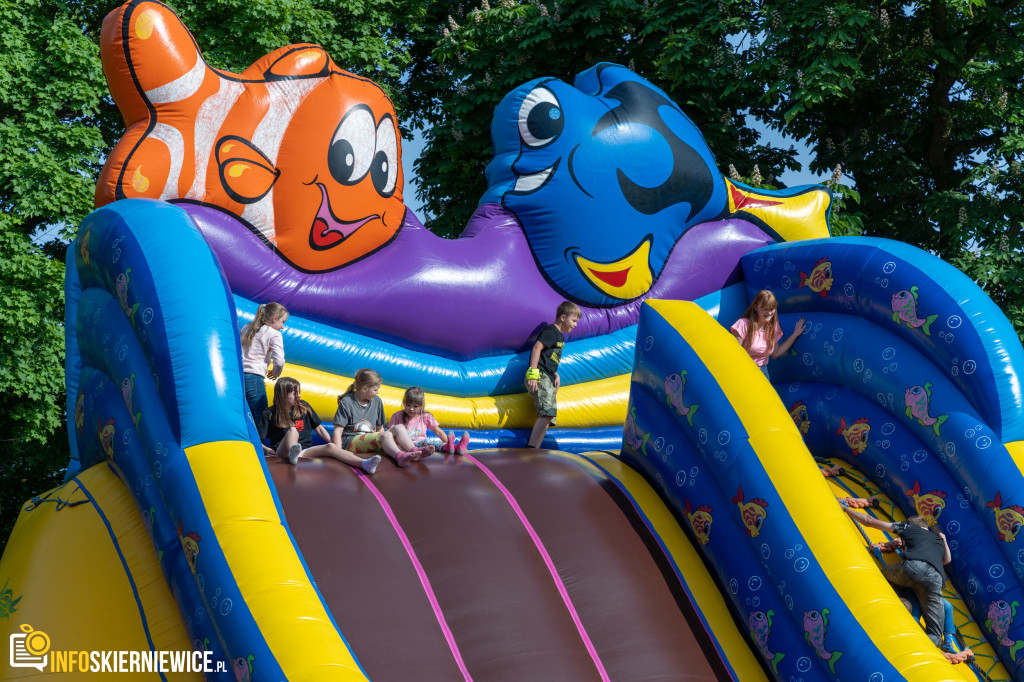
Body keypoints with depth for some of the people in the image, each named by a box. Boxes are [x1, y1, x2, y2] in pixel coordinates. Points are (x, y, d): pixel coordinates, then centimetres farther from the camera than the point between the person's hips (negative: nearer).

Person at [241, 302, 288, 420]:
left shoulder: (247, 327, 19)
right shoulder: (274, 334, 0)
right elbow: (279, 361, -9)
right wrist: (275, 373, 12)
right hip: (254, 377, -7)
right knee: (261, 418, -5)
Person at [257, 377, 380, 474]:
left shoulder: (304, 407, 15)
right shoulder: (269, 414, 4)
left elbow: (319, 428, 19)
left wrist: (333, 443, 7)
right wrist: (267, 450, -16)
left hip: (305, 451, 3)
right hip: (283, 452, -3)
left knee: (330, 447, -25)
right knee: (292, 430, -32)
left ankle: (364, 464, -50)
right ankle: (293, 454, -68)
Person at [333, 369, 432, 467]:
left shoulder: (376, 401, 14)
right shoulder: (346, 402, -5)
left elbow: (380, 428, 20)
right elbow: (337, 431, -9)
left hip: (371, 440, 7)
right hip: (351, 441, -7)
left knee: (399, 427, -13)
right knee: (386, 435, -32)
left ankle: (414, 451, -35)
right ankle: (399, 456, -60)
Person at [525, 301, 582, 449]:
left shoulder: (560, 336, 25)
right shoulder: (551, 331, -5)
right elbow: (537, 348, -16)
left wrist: (556, 375, 17)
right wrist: (533, 373, -24)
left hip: (548, 380, 11)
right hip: (540, 377, -11)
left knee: (548, 416, 4)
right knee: (548, 412, -23)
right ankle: (531, 448, -28)